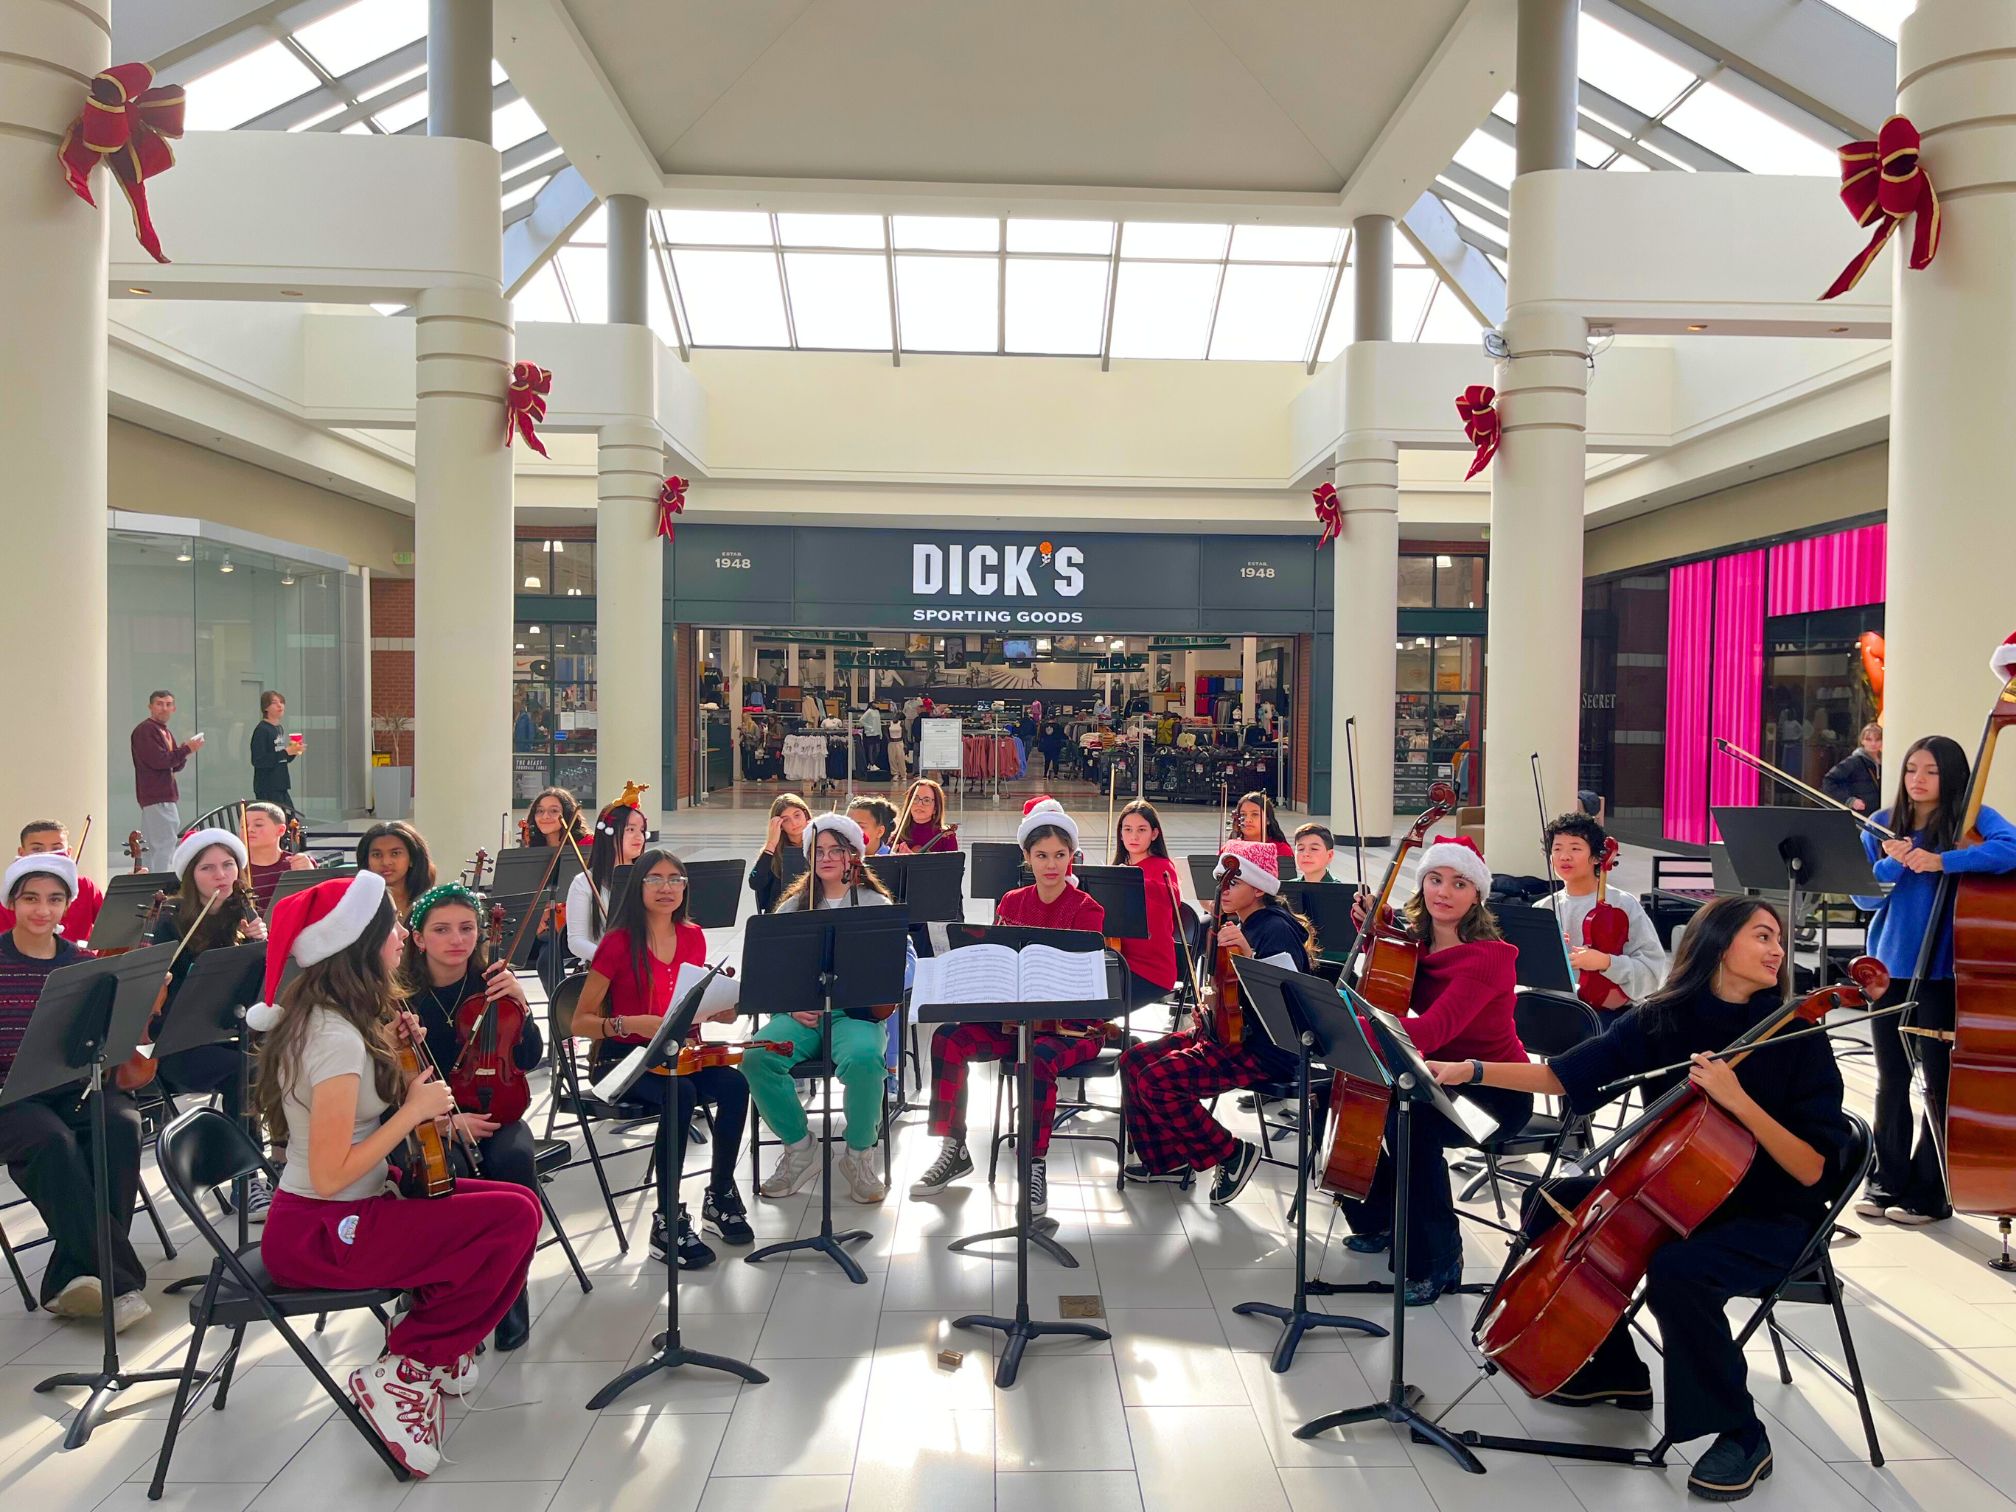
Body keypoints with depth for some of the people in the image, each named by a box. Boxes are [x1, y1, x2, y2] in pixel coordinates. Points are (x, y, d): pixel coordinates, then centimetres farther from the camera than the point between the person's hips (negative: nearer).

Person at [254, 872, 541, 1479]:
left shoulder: (320, 1013, 3)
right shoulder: (338, 1038, -25)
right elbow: (330, 1176, -26)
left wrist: (388, 1051, 0)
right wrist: (414, 1109, -19)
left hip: (332, 1213, 9)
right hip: (317, 1236, -9)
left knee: (516, 1200, 7)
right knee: (514, 1220, -17)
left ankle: (435, 1350, 12)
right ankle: (404, 1370, -4)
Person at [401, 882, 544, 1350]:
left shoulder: (490, 985, -1)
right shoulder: (401, 997, -7)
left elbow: (530, 1059, -5)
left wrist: (520, 1003, -21)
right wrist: (447, 1119, -21)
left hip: (492, 1110, 2)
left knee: (515, 1160, -30)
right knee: (456, 1171, -34)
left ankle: (509, 1294, -16)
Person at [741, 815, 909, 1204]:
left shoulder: (876, 905, 10)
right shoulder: (793, 907, 16)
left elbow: (903, 962, 3)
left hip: (857, 1011, -2)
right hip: (800, 1013, 3)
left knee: (864, 1060, -36)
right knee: (756, 1058, -28)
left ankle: (860, 1151, -7)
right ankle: (798, 1146, -4)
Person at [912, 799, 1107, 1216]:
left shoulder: (1087, 909, -6)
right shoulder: (1011, 903, 8)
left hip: (1072, 1022, -5)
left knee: (1039, 1057, -37)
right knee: (948, 1038, -18)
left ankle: (1036, 1167, -20)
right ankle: (953, 1151, -4)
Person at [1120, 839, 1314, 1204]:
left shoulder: (1277, 930, -16)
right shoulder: (1233, 925, 10)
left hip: (1265, 1050, -9)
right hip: (1225, 1033, 9)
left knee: (1156, 1081, -21)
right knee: (1133, 1061, 1)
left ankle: (1233, 1153, -4)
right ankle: (1166, 1158, 14)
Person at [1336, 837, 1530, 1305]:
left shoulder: (1489, 958, -23)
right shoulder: (1414, 942, -1)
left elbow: (1431, 1030, -37)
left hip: (1496, 1092, -8)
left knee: (1409, 1120, -33)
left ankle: (1439, 1260, -14)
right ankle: (1379, 1221, 18)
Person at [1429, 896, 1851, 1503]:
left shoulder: (1797, 1039, -15)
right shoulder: (1661, 1020, -4)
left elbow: (1813, 1171, -19)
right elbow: (1570, 1075, -1)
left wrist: (1738, 1100, -33)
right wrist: (1473, 1070, -13)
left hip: (1771, 1218, -6)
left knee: (1676, 1270, -33)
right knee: (1553, 1204, -3)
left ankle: (1741, 1436, -7)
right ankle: (1614, 1372, 15)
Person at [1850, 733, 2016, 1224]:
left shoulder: (1970, 820, -3)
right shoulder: (1882, 825, 7)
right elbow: (1864, 897, 2)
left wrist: (1941, 861, -29)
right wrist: (1893, 863, -15)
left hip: (1941, 972, -3)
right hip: (1888, 967, 4)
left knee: (1939, 1082, 1)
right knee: (1891, 1081, 11)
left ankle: (1928, 1193, 14)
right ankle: (1886, 1182, 21)